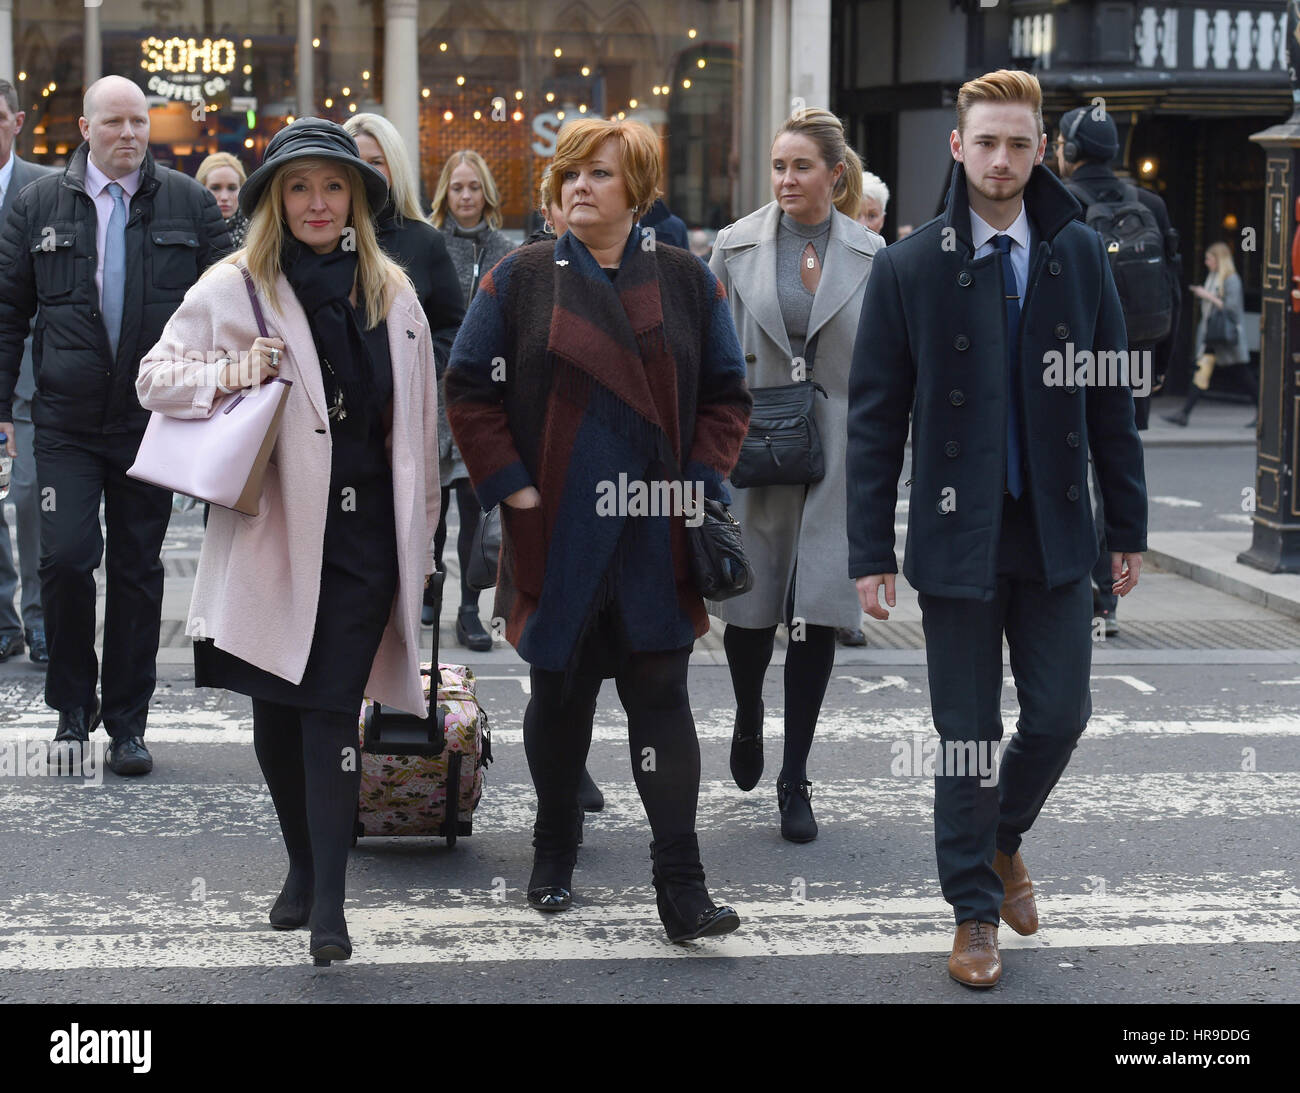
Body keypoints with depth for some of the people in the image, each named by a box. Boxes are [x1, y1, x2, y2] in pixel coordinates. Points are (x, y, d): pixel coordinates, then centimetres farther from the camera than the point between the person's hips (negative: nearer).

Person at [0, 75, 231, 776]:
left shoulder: (188, 204, 4)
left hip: (152, 421, 1)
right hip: (66, 422, 0)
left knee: (139, 570, 6)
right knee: (66, 559, -10)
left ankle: (127, 723, 17)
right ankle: (72, 707, 11)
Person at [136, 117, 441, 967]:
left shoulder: (391, 294, 8)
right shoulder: (232, 288, 3)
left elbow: (419, 423, 13)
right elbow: (155, 377, 5)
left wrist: (421, 533, 13)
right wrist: (225, 377, -15)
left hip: (364, 536, 0)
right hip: (270, 535, 1)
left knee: (330, 707, -8)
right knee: (276, 711, 9)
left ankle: (328, 900, -7)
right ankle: (303, 866, 29)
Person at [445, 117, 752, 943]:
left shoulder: (687, 282, 6)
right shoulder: (520, 278, 4)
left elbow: (727, 396, 9)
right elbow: (469, 389, 3)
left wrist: (699, 485, -3)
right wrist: (512, 488, -5)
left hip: (658, 537, 0)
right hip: (556, 535, 0)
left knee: (662, 697, -3)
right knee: (559, 695, 10)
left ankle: (681, 887, -2)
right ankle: (555, 856, 29)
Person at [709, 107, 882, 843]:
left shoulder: (869, 254, 3)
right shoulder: (737, 246, 2)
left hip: (837, 457, 0)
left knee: (817, 615, -1)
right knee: (750, 605, 5)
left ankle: (795, 782, 9)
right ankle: (749, 717, 38)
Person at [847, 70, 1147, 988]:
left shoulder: (1079, 255, 3)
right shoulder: (908, 268, -4)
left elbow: (1112, 400, 6)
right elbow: (875, 419, -2)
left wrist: (1129, 527, 5)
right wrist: (872, 551, -6)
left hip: (1055, 533, 2)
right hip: (958, 535, -2)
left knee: (1061, 714, 4)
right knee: (967, 733, 5)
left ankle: (1004, 838, 34)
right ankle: (975, 911, 21)